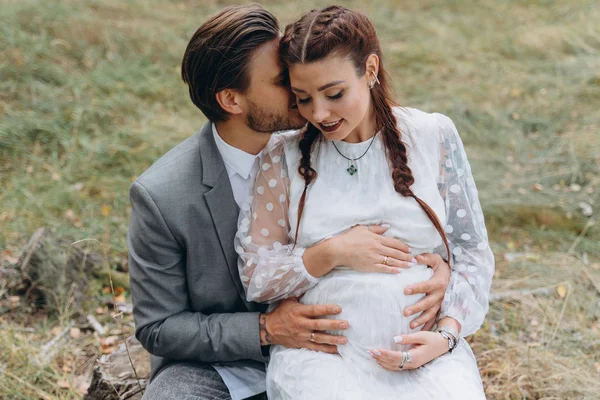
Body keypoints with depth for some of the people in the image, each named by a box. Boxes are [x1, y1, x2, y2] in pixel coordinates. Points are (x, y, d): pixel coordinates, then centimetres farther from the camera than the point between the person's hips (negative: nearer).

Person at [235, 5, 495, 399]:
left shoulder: (433, 136, 7)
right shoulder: (285, 158, 6)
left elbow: (472, 252, 8)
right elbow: (255, 277, 5)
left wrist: (447, 334, -7)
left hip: (426, 349, 1)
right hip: (322, 355, -1)